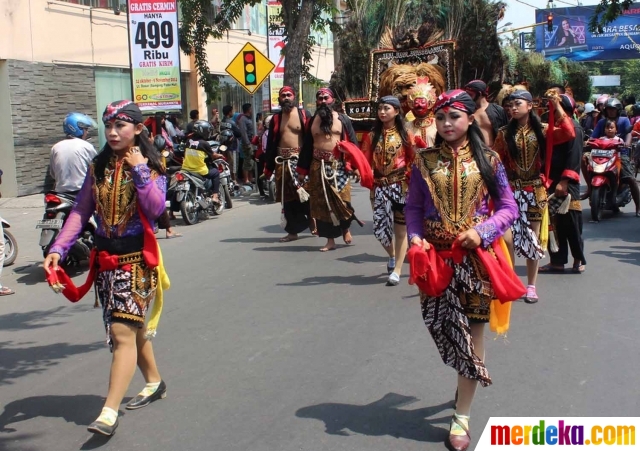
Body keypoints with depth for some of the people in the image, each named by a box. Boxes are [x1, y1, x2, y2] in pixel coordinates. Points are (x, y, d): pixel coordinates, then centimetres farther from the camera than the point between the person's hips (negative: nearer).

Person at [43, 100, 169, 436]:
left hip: (137, 259, -5)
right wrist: (58, 249, -9)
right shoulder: (98, 166, 7)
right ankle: (154, 381, 37)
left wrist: (139, 170, -20)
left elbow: (155, 208, -19)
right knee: (133, 326, 16)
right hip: (106, 259, 5)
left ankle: (109, 413, -13)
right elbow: (81, 211, 1)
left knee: (123, 332, -11)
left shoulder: (151, 166, -4)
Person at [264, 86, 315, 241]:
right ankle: (293, 231, 16)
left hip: (300, 160, -4)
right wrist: (268, 167, 8)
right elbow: (271, 143, 11)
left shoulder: (304, 115, -1)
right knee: (287, 198, 8)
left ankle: (312, 223, 14)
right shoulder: (276, 118, 11)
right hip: (282, 162, 4)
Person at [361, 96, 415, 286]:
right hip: (380, 187, 2)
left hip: (401, 186, -2)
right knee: (380, 228, 3)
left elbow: (412, 160, -3)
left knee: (400, 229, 0)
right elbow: (365, 162, 0)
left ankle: (397, 271, 7)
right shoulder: (372, 136, 7)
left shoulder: (405, 135, 1)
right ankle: (392, 255, 34)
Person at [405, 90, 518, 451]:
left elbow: (509, 207, 0)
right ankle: (471, 382, 35)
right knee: (444, 326, 4)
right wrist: (415, 237, -13)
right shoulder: (425, 161, 3)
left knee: (472, 330, 3)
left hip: (476, 256, -1)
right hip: (437, 257, 1)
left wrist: (483, 232, -16)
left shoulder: (488, 160, -1)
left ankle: (462, 417, 13)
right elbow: (413, 207, 5)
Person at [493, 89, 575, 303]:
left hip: (535, 190, 1)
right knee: (507, 237, -8)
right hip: (512, 190, 0)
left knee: (533, 238, 7)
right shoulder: (505, 133, 3)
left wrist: (556, 105, -17)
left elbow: (568, 133, -14)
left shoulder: (542, 131, 2)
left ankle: (531, 286, 17)